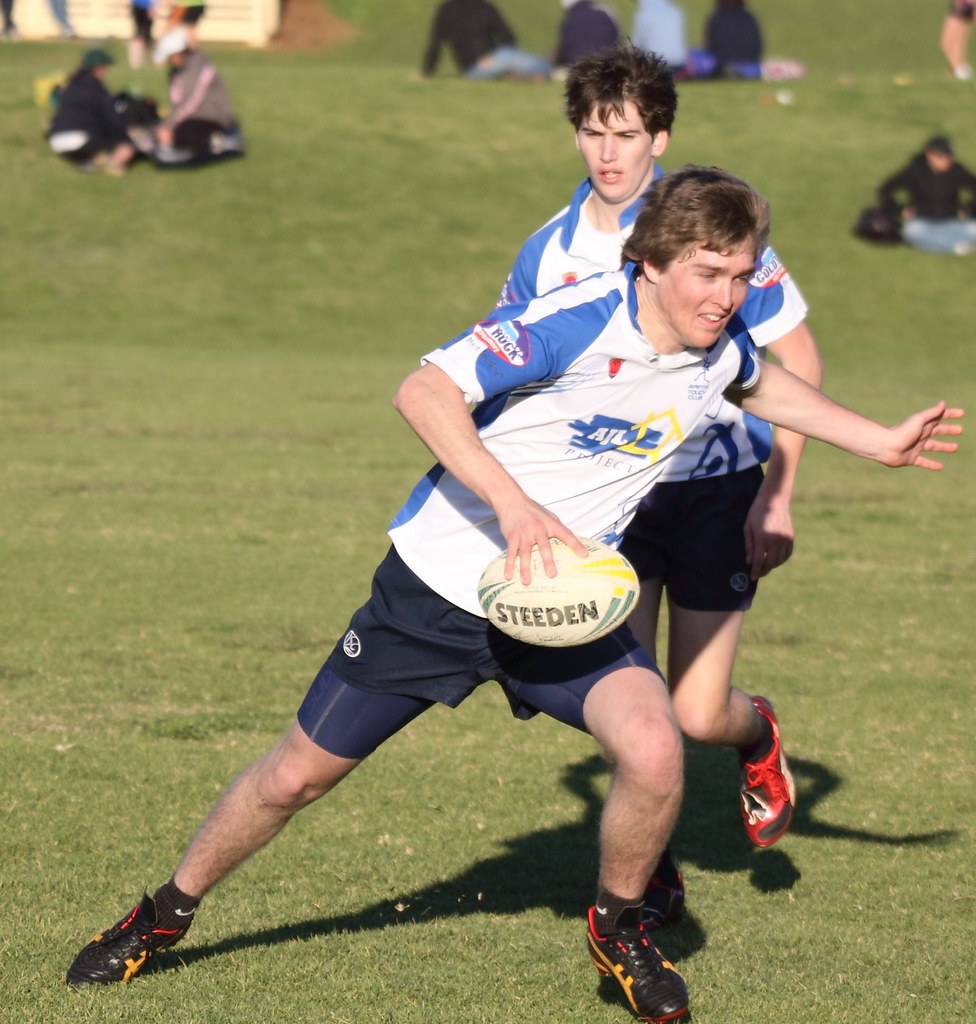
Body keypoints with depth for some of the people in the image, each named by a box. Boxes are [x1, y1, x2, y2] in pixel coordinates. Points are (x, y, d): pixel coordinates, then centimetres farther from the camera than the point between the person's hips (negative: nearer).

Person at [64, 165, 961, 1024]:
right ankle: (171, 910, 33)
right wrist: (515, 505, -39)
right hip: (444, 580, -4)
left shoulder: (720, 347, -4)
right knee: (300, 773, 6)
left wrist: (878, 441, 21)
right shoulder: (578, 321, -25)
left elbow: (764, 386, 23)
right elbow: (425, 391, -30)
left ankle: (617, 925, 6)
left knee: (653, 749, -23)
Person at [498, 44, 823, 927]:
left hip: (716, 488, -3)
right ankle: (650, 875, 14)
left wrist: (778, 498, -10)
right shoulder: (550, 251, -1)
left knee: (698, 716, -3)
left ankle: (759, 734, 34)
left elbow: (798, 358, -7)